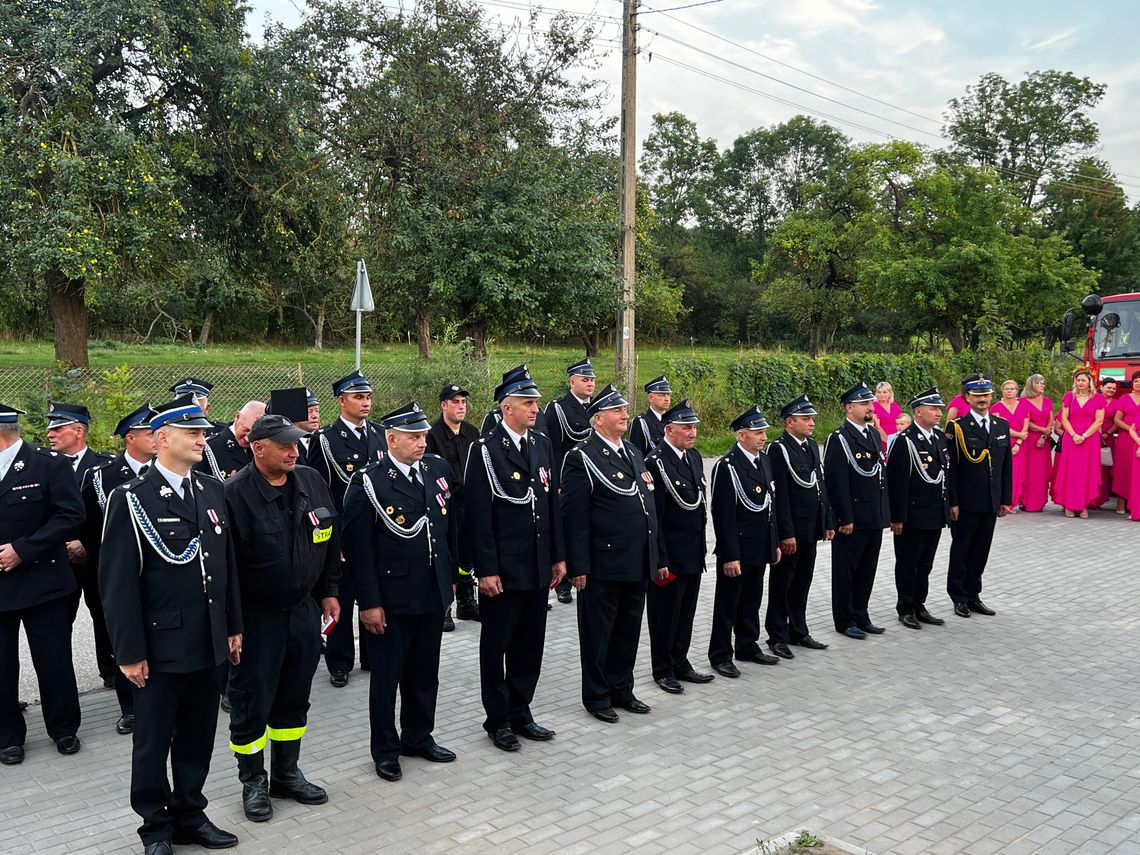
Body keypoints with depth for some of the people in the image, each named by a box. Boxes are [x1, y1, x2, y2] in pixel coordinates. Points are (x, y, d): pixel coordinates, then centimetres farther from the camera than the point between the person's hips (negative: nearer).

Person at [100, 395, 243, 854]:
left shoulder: (213, 490, 7)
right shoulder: (130, 499, -11)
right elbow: (118, 582, -11)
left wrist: (233, 626, 12)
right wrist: (129, 652, -12)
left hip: (208, 644, 5)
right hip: (161, 645, -5)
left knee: (198, 737, 15)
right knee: (153, 743, 9)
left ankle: (190, 815, 32)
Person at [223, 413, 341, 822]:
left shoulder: (311, 482, 0)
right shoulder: (234, 494, -18)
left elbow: (330, 541, 11)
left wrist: (329, 592, 13)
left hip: (304, 610, 5)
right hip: (256, 618, -5)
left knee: (294, 698, 17)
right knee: (251, 702, 8)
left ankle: (287, 774, 34)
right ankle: (253, 782, 27)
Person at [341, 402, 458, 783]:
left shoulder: (438, 470, 4)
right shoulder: (369, 483, -13)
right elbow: (358, 548, -13)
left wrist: (451, 576, 13)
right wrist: (369, 603, -14)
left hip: (433, 595, 5)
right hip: (391, 600, -5)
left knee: (425, 674, 18)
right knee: (386, 677, 9)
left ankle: (419, 737, 35)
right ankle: (385, 749, 25)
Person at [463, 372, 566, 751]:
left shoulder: (543, 444, 8)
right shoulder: (485, 449, -10)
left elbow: (552, 503, 12)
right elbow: (478, 514, -13)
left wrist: (558, 556, 10)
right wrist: (486, 569, -15)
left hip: (538, 566, 6)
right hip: (502, 568, -6)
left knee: (530, 644, 14)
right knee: (497, 645, 8)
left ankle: (520, 712, 28)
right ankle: (498, 719, 21)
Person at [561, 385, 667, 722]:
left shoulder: (634, 454, 14)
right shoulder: (581, 458, -9)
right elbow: (575, 517, -13)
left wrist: (659, 558, 15)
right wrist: (578, 567, -17)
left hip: (638, 565, 7)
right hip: (603, 565, -7)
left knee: (628, 631, 16)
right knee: (598, 634, 6)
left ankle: (622, 691, 30)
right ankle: (597, 697, 20)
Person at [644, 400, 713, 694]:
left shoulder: (694, 457, 9)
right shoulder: (655, 462, -17)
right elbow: (653, 515, -17)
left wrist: (701, 547, 16)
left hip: (694, 555, 8)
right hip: (669, 556, -7)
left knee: (686, 614, 17)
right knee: (665, 615, 7)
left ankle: (680, 663, 31)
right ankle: (663, 670, 20)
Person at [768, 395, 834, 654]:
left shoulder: (812, 446, 11)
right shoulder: (779, 449, -14)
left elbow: (821, 485, 15)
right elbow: (780, 494, -17)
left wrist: (828, 522, 12)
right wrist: (786, 533, -19)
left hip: (811, 529, 7)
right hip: (790, 530, -7)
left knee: (803, 582, 16)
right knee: (782, 584, 4)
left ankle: (798, 631, 27)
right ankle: (778, 637, 13)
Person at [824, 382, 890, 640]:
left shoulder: (873, 434, 12)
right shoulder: (839, 439, -13)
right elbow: (837, 482, -16)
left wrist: (884, 512, 14)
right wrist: (845, 519, -18)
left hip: (874, 518, 8)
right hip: (852, 520, -8)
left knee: (867, 570, 15)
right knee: (846, 570, 5)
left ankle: (861, 616, 27)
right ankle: (844, 620, 15)